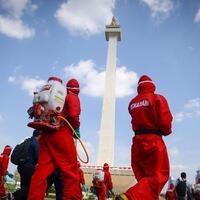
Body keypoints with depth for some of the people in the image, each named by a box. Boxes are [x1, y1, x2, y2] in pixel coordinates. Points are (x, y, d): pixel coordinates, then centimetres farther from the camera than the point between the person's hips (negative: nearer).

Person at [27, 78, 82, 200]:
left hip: (46, 133, 7)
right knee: (71, 170, -2)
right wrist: (76, 128, 2)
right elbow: (74, 115, -13)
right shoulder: (73, 97, 5)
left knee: (42, 169, 2)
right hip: (62, 134, -7)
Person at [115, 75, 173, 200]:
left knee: (144, 176, 13)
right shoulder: (158, 98, -3)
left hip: (137, 141, 6)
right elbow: (165, 122, -8)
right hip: (153, 140, -6)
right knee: (159, 175, -6)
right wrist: (167, 131, 10)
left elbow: (137, 120, 14)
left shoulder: (132, 102, 13)